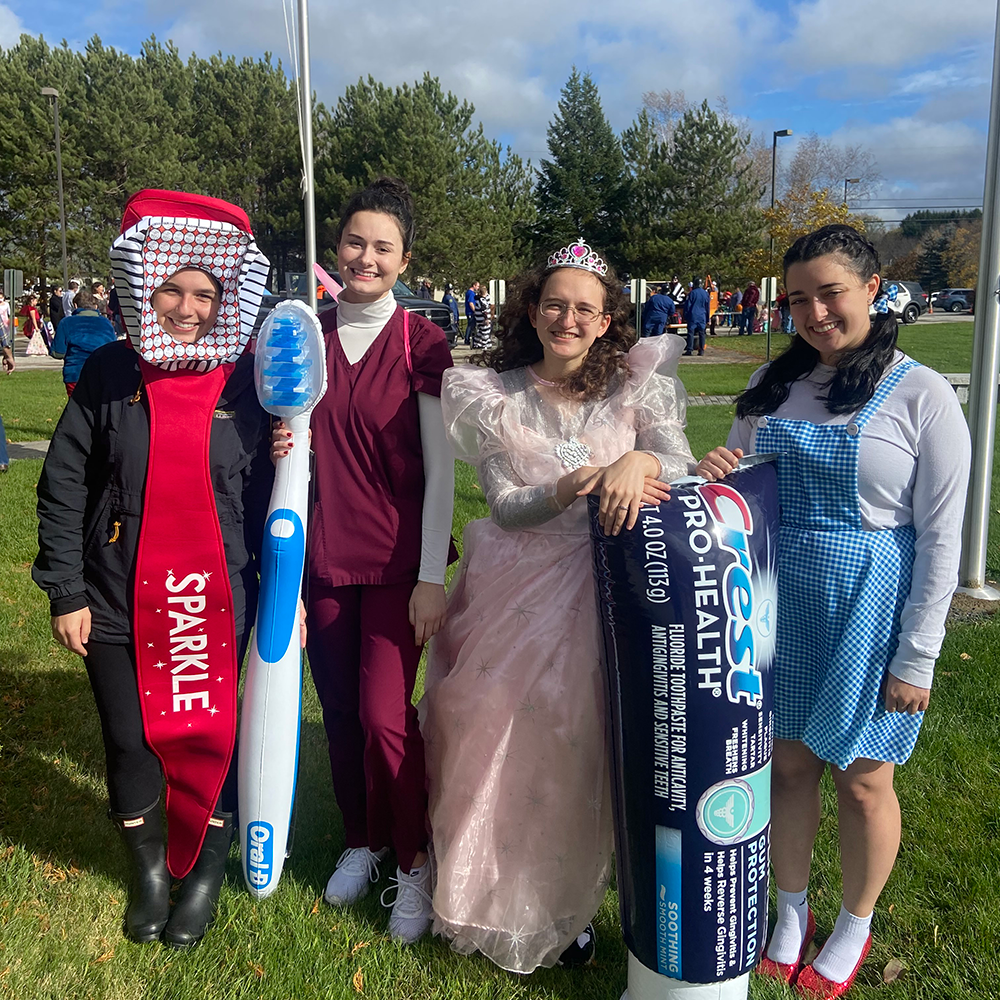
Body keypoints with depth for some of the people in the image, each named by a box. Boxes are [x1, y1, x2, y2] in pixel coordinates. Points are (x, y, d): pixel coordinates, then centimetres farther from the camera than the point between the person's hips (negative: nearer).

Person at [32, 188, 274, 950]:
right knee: (130, 740, 13)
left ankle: (207, 873, 34)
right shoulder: (110, 373, -3)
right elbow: (62, 488, 0)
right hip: (118, 600, 1)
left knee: (209, 733, 9)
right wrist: (66, 593, -2)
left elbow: (271, 493, 2)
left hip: (216, 599, -1)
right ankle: (148, 870, 39)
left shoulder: (245, 380, -3)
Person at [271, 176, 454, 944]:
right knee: (339, 712, 11)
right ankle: (362, 842, 34)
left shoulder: (421, 343, -6)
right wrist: (282, 445, -8)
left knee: (384, 716, -7)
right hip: (324, 554, 4)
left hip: (397, 557, -4)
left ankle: (413, 861, 17)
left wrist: (432, 577, -11)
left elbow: (440, 468, -7)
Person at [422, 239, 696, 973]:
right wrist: (576, 485, -25)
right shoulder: (491, 396, 0)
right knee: (501, 743, 7)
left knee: (581, 748, 5)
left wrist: (640, 459, -37)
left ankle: (568, 903, 30)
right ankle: (498, 895, 32)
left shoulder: (639, 387, 1)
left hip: (602, 591, 0)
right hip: (514, 592, 0)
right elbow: (506, 506, -8)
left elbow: (679, 463, -15)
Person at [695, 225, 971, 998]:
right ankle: (792, 914, 38)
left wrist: (916, 658, -11)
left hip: (869, 610, -4)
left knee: (863, 778, 11)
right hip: (780, 601, 4)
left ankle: (854, 930, 36)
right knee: (788, 762, 15)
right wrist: (715, 476, -10)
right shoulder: (773, 384, 3)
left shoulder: (922, 396, -11)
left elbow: (941, 538, -10)